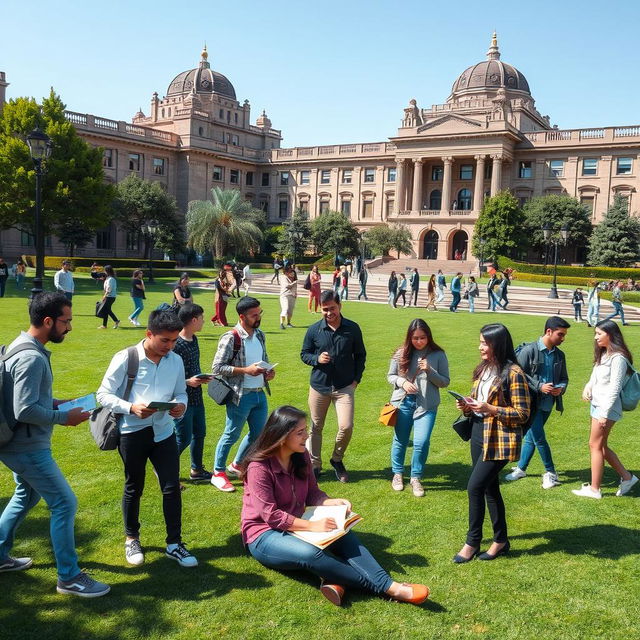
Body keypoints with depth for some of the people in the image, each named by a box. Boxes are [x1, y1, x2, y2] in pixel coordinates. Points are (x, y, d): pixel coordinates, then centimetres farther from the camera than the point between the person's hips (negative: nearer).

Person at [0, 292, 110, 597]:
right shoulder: (32, 358, -25)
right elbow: (25, 411, -28)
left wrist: (56, 403, 9)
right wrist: (65, 417, -16)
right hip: (28, 448, -10)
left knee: (27, 496, 27)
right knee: (65, 504, -3)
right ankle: (69, 578, 8)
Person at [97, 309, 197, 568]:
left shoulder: (176, 360, 1)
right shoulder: (125, 359, -13)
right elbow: (104, 394, -9)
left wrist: (181, 405, -14)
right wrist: (131, 408, -25)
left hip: (163, 431, 3)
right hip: (132, 432, -3)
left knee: (172, 487, 2)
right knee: (134, 488, 14)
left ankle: (174, 544, 19)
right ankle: (131, 539, 36)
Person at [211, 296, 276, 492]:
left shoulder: (259, 335, 7)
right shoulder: (231, 338, -16)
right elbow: (217, 367, -17)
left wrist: (268, 370, -1)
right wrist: (246, 370, -22)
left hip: (260, 394, 8)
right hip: (240, 395, -8)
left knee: (258, 433, 17)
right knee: (231, 435, 5)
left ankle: (237, 465, 37)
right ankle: (218, 474, 22)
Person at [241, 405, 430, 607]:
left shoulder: (301, 457, 2)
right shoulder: (259, 467, -18)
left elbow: (312, 494, 8)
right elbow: (270, 515, -22)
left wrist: (333, 502, -13)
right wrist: (312, 525, -26)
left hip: (296, 527, 7)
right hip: (264, 535, -7)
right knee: (310, 554, -35)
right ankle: (385, 587, -33)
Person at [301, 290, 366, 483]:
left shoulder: (352, 328, -1)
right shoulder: (314, 330, -2)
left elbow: (360, 355, 10)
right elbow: (304, 354, 7)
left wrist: (356, 378, 2)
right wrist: (317, 358, -14)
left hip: (345, 387, 0)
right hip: (319, 386, 1)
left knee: (346, 426, -9)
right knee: (316, 428, 9)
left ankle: (337, 460, 18)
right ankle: (314, 465, 27)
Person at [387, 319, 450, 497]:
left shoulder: (438, 355, -4)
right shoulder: (401, 353, -1)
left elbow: (445, 382, -1)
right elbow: (390, 376, 7)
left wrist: (429, 371, -17)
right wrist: (402, 382, -14)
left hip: (427, 405, -1)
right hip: (403, 402, 1)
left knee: (422, 442, -9)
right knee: (400, 440, 12)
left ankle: (416, 478, 14)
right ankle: (397, 474, 34)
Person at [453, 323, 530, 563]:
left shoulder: (513, 373, -15)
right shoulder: (484, 369, 10)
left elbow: (523, 414, -15)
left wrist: (491, 409, -24)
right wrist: (468, 407, -2)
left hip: (499, 439, -8)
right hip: (479, 434, 8)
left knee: (475, 486, -8)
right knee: (489, 487, 14)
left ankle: (472, 542, 7)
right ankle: (501, 539, 28)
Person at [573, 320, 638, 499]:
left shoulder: (618, 358, -16)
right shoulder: (603, 355, 12)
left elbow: (615, 388, -18)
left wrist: (605, 413, -19)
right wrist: (588, 386, -5)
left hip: (607, 407, -9)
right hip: (597, 404, 9)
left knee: (595, 445, -1)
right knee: (601, 445, 14)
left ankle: (594, 489, 8)